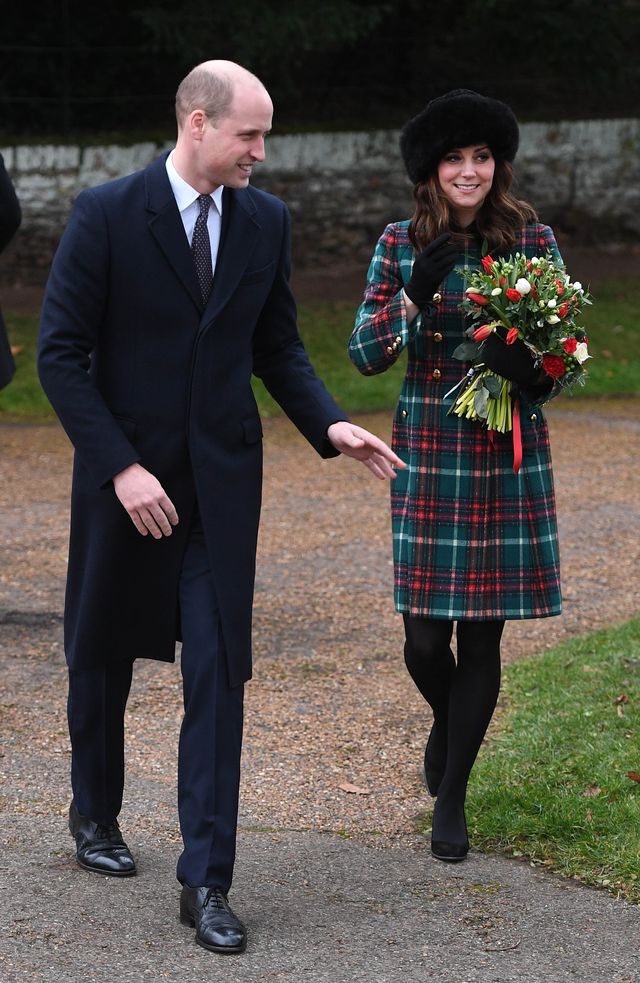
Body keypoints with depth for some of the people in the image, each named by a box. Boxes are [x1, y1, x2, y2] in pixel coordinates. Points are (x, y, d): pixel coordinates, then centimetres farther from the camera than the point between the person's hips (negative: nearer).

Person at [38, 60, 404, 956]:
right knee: (103, 652, 15)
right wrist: (121, 467, -17)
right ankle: (95, 813, 40)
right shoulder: (106, 214, -11)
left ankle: (206, 880, -1)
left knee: (218, 672, -5)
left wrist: (329, 425, -6)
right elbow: (61, 353, -11)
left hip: (223, 478, 2)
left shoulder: (265, 221, 2)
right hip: (125, 471, -2)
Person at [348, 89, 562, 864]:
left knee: (482, 630, 2)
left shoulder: (533, 240, 0)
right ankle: (446, 724, 36)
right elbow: (364, 356, -1)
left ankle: (451, 799, 16)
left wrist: (532, 371, -17)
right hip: (428, 451, 0)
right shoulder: (401, 243, 1)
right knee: (425, 633, 0)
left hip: (508, 452, 0)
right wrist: (414, 295, -18)